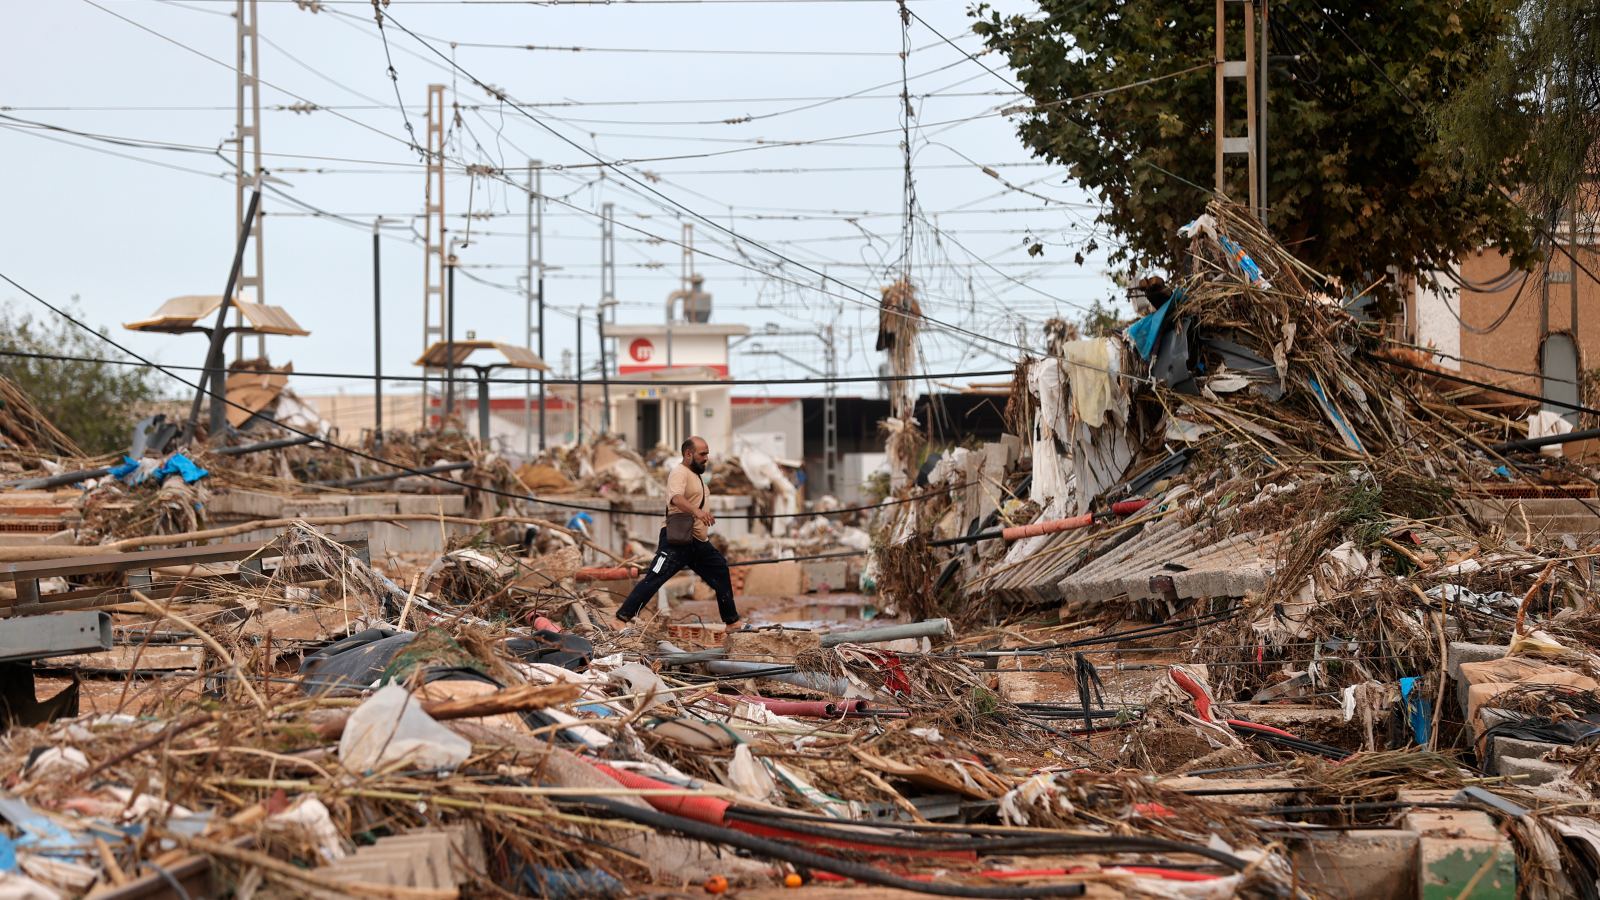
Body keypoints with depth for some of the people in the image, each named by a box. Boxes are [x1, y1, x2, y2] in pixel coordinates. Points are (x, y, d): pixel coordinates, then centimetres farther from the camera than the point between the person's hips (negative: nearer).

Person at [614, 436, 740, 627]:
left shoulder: (695, 475, 19)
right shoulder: (680, 473, -14)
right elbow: (676, 498, -35)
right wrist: (697, 511, -51)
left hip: (699, 542, 10)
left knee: (721, 573, 17)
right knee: (655, 577, -17)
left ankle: (731, 619, 32)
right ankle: (623, 617, -19)